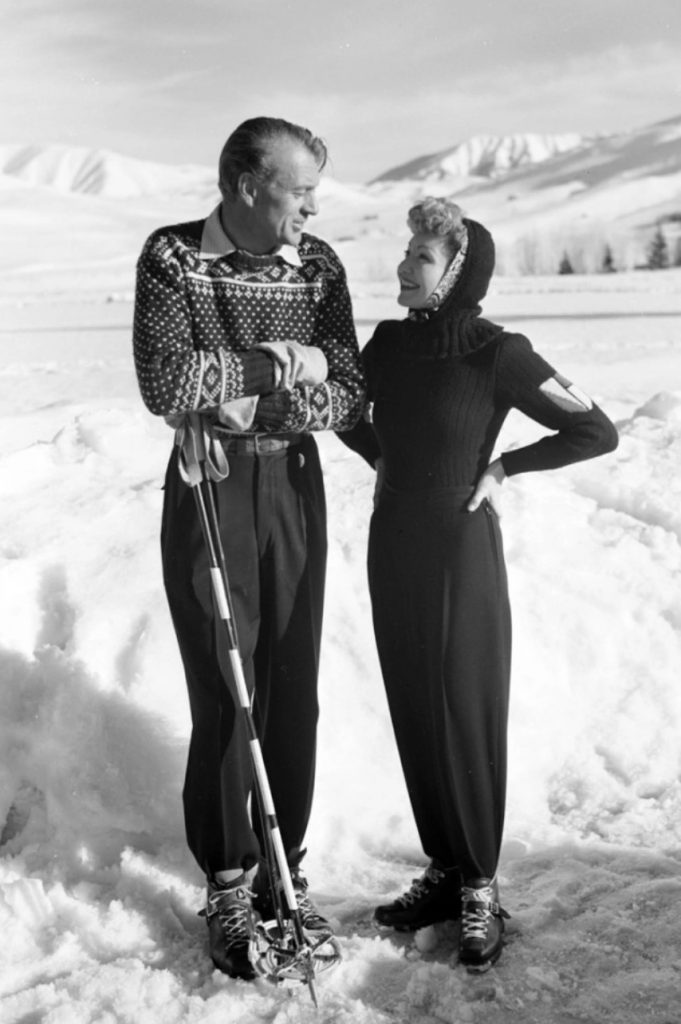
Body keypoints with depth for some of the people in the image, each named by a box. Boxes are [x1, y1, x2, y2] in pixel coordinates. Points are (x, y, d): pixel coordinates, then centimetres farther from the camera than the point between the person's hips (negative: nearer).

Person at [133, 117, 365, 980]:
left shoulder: (318, 264, 3)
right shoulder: (173, 256, -7)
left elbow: (347, 398, -3)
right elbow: (165, 384, -21)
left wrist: (260, 403, -19)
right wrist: (281, 365, -17)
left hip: (295, 488, 4)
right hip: (209, 492, -3)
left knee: (294, 695, 7)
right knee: (222, 698, 0)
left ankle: (284, 869, 24)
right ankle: (227, 886, 17)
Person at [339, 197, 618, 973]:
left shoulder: (497, 355, -15)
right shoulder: (390, 341, 2)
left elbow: (597, 431, -13)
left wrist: (503, 469, -9)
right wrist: (382, 458, 7)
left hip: (461, 553, -6)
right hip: (392, 547, 6)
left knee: (466, 720, 3)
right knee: (414, 718, 12)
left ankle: (479, 888, 18)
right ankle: (443, 870, 26)